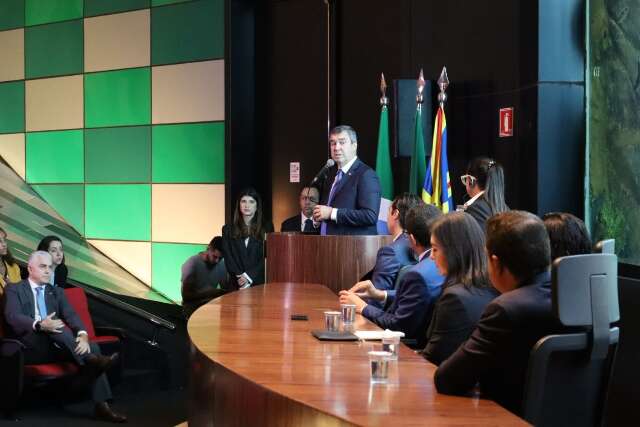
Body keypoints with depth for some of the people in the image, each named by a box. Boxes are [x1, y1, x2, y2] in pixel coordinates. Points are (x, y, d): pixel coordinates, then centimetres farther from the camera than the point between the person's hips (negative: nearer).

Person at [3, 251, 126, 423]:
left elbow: (71, 315, 4)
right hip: (30, 347, -5)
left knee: (91, 346, -22)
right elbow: (13, 317, -12)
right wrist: (40, 325, -32)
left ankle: (101, 405, -28)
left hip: (55, 346, 5)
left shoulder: (57, 291, 21)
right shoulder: (14, 290, 7)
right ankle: (91, 361, -43)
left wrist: (82, 335, -19)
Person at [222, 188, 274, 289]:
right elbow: (228, 258, 3)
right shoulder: (228, 229, 11)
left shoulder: (267, 227, 7)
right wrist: (240, 278, -11)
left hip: (260, 282, -1)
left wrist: (249, 276, -12)